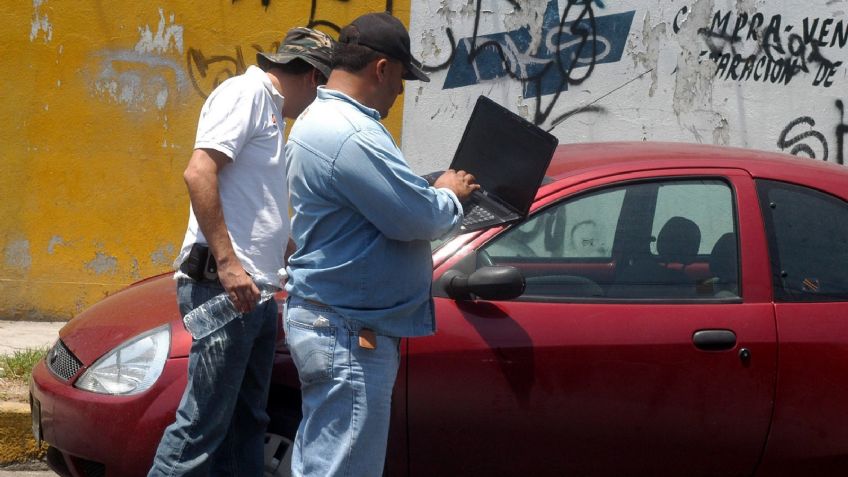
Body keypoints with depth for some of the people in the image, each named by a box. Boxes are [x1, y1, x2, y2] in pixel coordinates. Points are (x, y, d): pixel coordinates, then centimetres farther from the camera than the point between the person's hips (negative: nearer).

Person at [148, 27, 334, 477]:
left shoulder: (271, 110, 22)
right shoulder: (246, 93, -7)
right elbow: (198, 173, -20)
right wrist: (228, 264, -24)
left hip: (255, 292, 10)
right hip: (223, 288, -10)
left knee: (245, 423, 12)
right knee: (202, 424, -11)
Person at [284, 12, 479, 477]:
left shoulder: (320, 119, 15)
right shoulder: (350, 135, -22)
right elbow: (418, 218, -22)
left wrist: (437, 193, 11)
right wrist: (449, 195, -1)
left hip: (329, 322, 11)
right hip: (348, 333, -11)